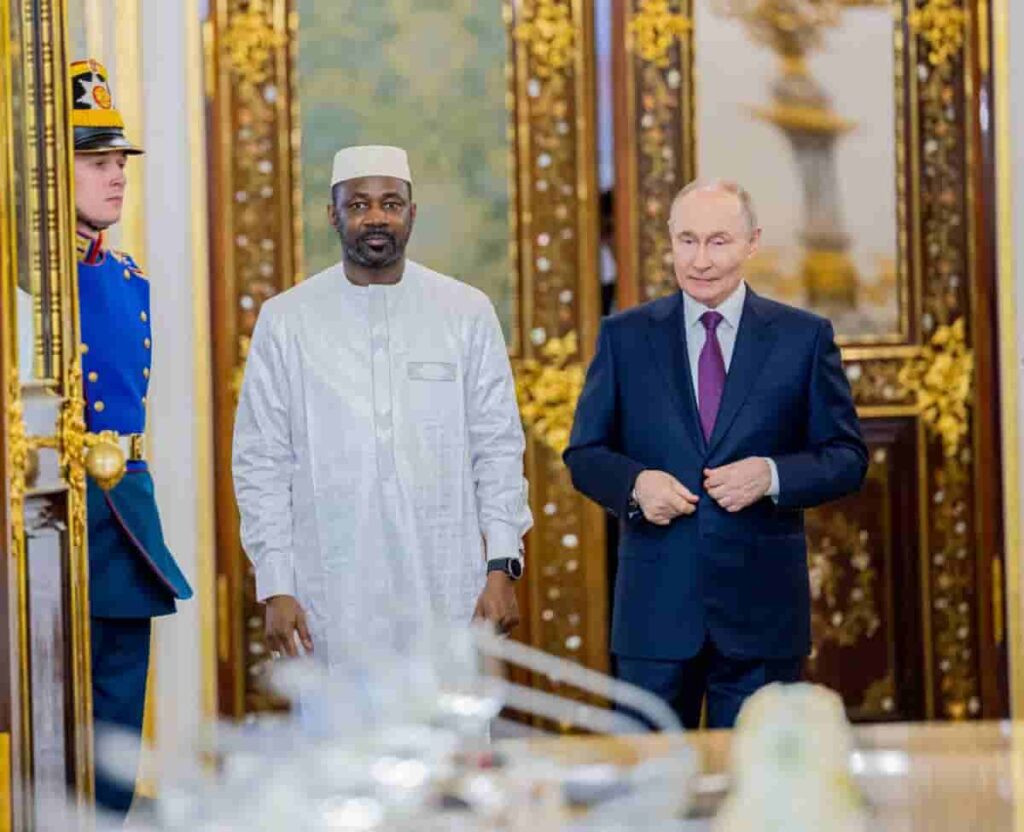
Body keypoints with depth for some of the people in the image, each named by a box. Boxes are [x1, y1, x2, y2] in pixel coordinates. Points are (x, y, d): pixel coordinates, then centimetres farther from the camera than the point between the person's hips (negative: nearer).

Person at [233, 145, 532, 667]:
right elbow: (262, 464, 6)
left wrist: (502, 567, 0)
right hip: (332, 600, 0)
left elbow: (498, 448, 9)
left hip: (447, 594, 1)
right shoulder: (286, 320, 6)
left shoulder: (467, 313, 8)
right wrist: (275, 588, -1)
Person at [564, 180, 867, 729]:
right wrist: (635, 482, -13)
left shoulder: (805, 337, 4)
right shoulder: (625, 337, 6)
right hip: (655, 607, 1)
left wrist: (771, 475, -14)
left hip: (762, 614, 0)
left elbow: (847, 458, 4)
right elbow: (584, 454, 9)